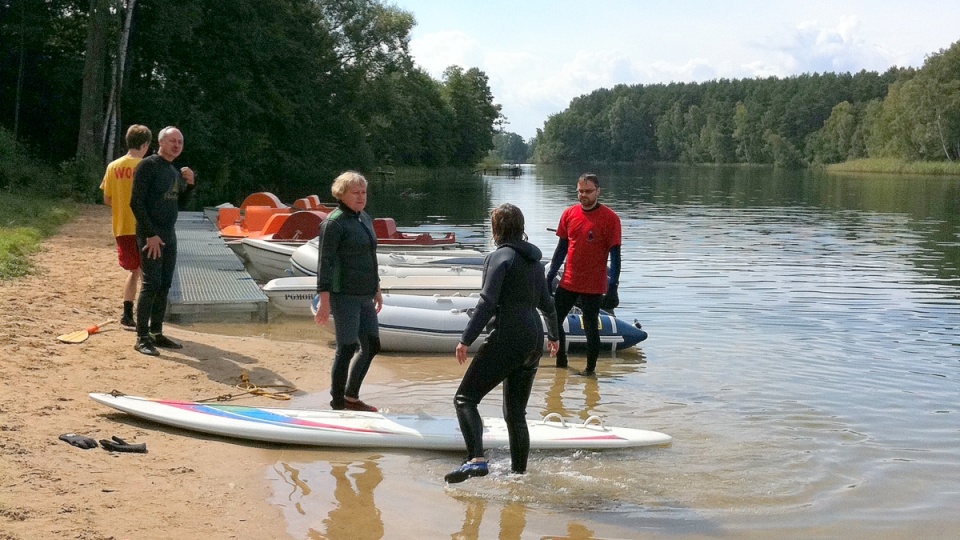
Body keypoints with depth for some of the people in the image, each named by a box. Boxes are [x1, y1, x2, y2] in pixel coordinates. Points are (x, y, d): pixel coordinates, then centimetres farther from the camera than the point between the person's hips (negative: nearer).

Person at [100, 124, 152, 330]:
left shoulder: (113, 166, 6)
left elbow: (107, 199, 9)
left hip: (121, 228, 6)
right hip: (141, 227, -6)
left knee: (134, 271, 20)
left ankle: (127, 315, 20)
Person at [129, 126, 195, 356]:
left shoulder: (175, 171, 15)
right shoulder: (148, 165, -9)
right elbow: (136, 202, -15)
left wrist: (189, 184, 4)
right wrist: (151, 234, -19)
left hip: (169, 235, 8)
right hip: (151, 235, -8)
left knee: (164, 286, 9)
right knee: (151, 285, -10)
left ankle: (156, 333, 17)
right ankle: (142, 338, -5)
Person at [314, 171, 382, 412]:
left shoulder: (365, 218, 15)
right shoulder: (334, 222, -12)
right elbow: (325, 262, -16)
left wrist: (376, 289, 24)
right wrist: (324, 300, -21)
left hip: (364, 296, 9)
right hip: (344, 295, -9)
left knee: (372, 345, 13)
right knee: (347, 347, -4)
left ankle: (351, 396, 27)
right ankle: (338, 403, 9)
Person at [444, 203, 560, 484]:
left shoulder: (500, 257, -8)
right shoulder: (533, 260, 16)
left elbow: (487, 303, -17)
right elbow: (547, 304, 24)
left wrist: (466, 339, -14)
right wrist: (553, 336, 39)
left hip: (506, 339, -8)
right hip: (534, 341, 8)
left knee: (465, 398, -7)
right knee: (516, 412, 15)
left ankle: (476, 460, -24)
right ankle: (519, 471, 16)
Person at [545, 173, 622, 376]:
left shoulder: (609, 218, -9)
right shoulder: (569, 214, 4)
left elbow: (615, 255, -8)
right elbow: (562, 248, 11)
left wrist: (613, 286, -12)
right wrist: (550, 277, 10)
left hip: (593, 286, -5)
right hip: (568, 283, 5)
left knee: (590, 328, 4)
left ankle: (591, 368, 19)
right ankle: (561, 362, 24)